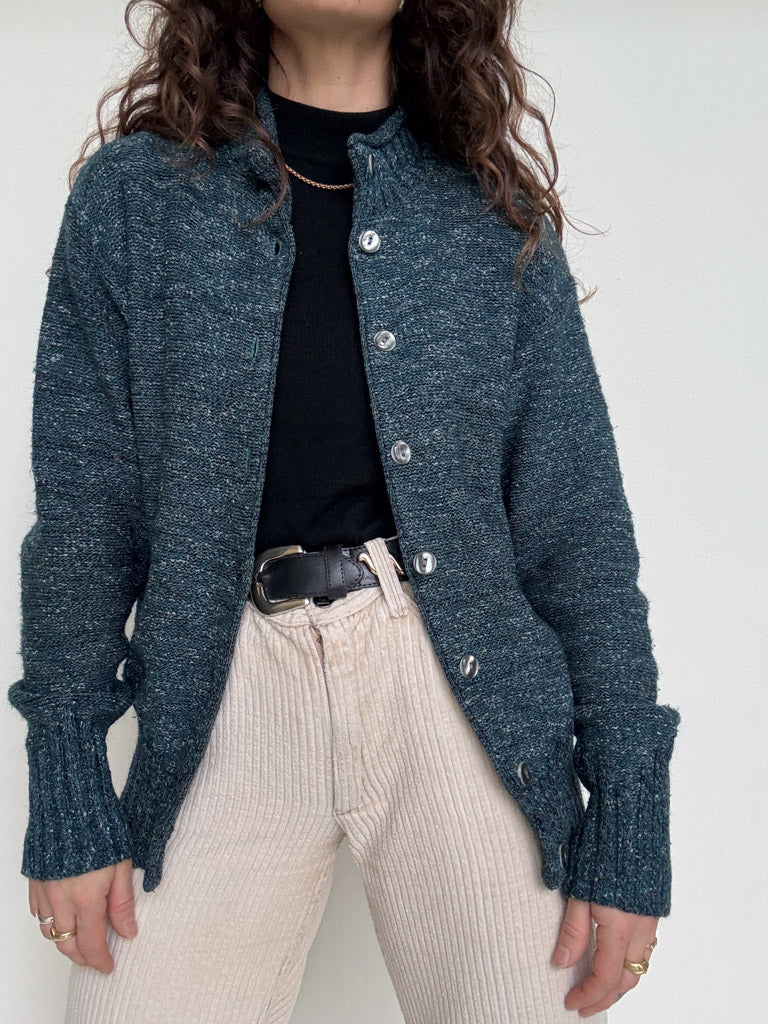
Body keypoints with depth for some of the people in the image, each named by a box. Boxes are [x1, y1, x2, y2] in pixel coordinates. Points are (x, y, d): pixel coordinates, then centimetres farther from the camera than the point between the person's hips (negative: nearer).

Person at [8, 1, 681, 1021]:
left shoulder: (498, 209, 7)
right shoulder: (132, 193, 5)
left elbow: (578, 523, 4)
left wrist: (628, 820, -1)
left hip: (464, 685, 1)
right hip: (228, 697, 0)